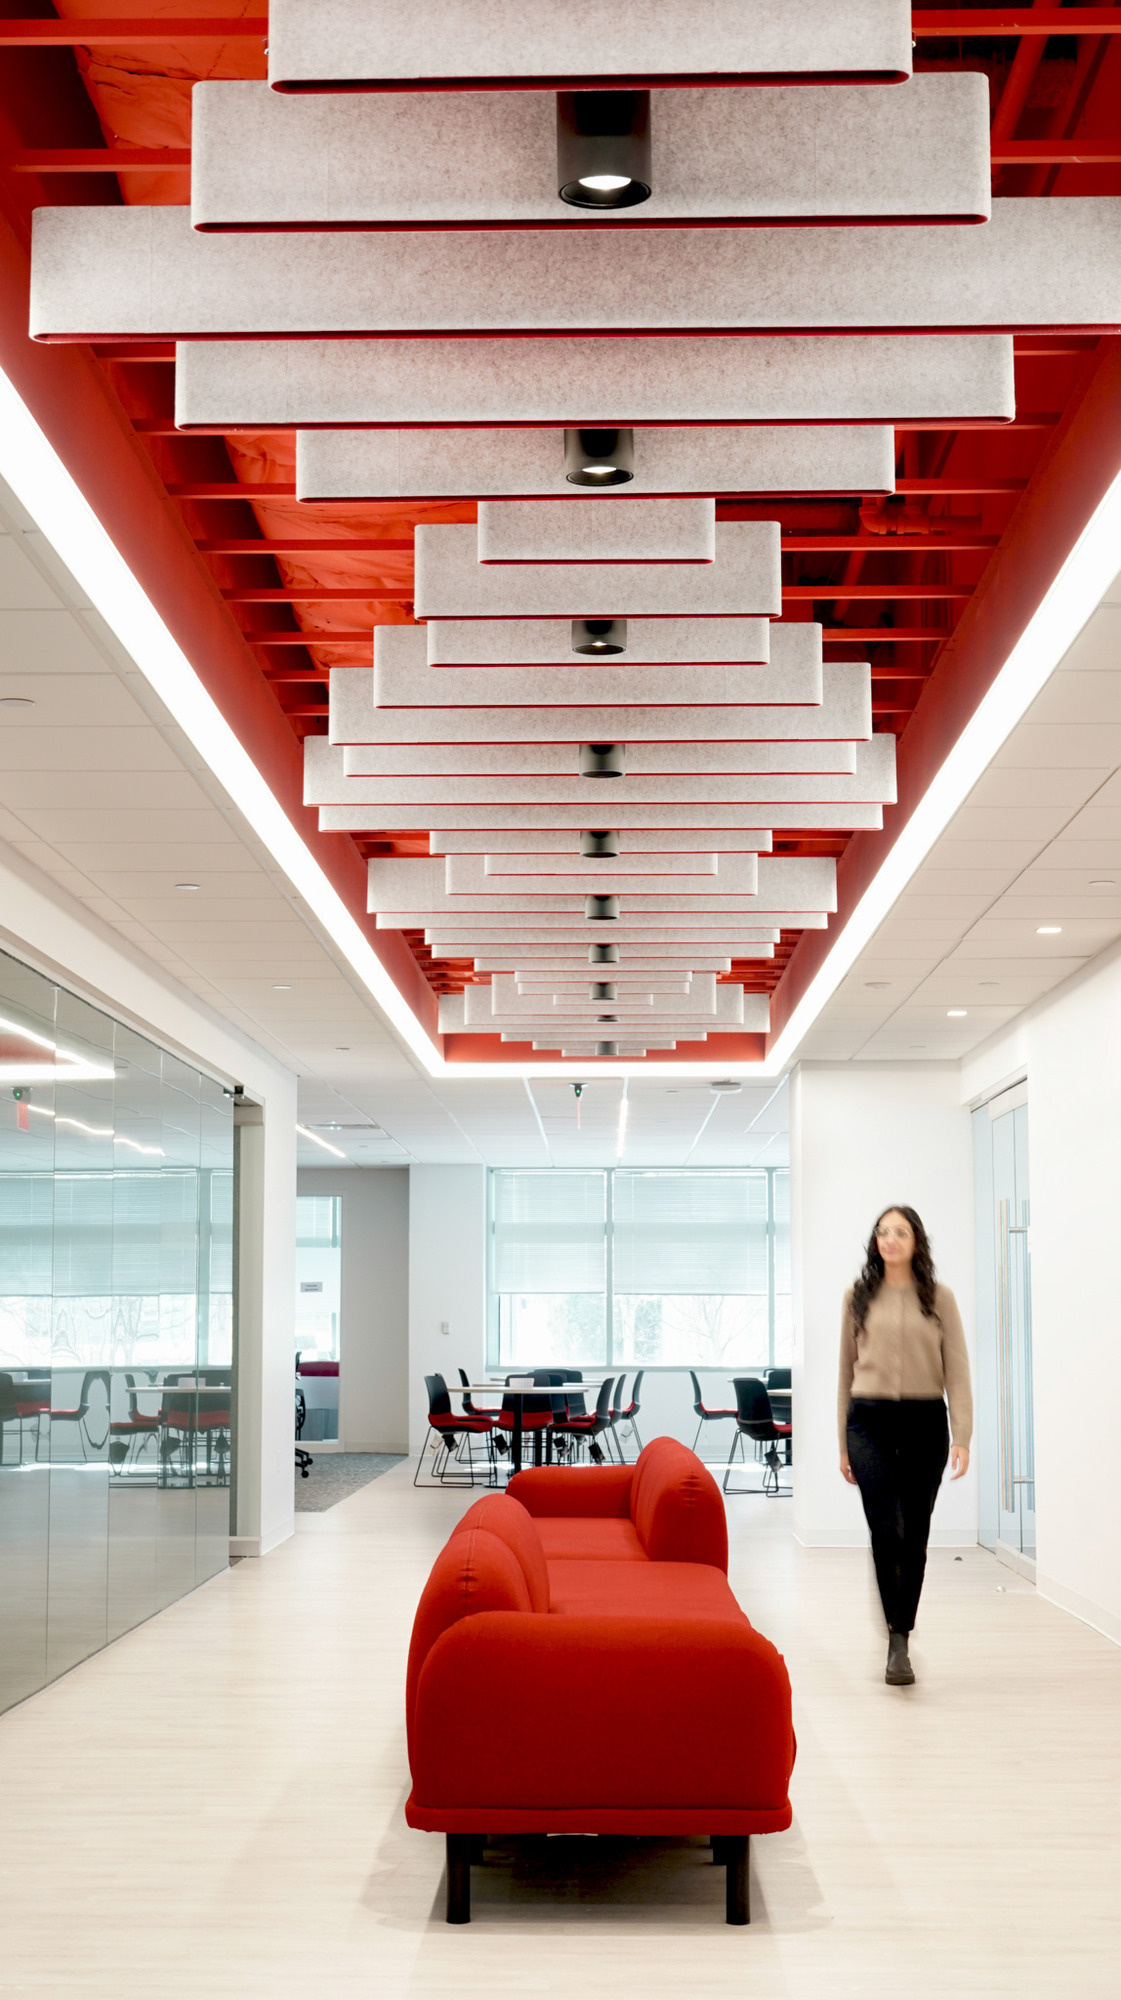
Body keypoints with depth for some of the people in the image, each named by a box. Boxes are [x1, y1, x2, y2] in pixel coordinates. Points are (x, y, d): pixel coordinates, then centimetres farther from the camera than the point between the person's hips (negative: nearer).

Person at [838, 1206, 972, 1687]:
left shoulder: (939, 1298, 4)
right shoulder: (858, 1297, 7)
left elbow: (957, 1370, 1)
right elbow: (847, 1369, 11)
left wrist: (962, 1437, -9)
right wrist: (843, 1442, 10)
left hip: (925, 1422, 0)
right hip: (870, 1420, 0)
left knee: (914, 1534, 8)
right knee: (885, 1529, -12)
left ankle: (902, 1634, 21)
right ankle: (896, 1639, -7)